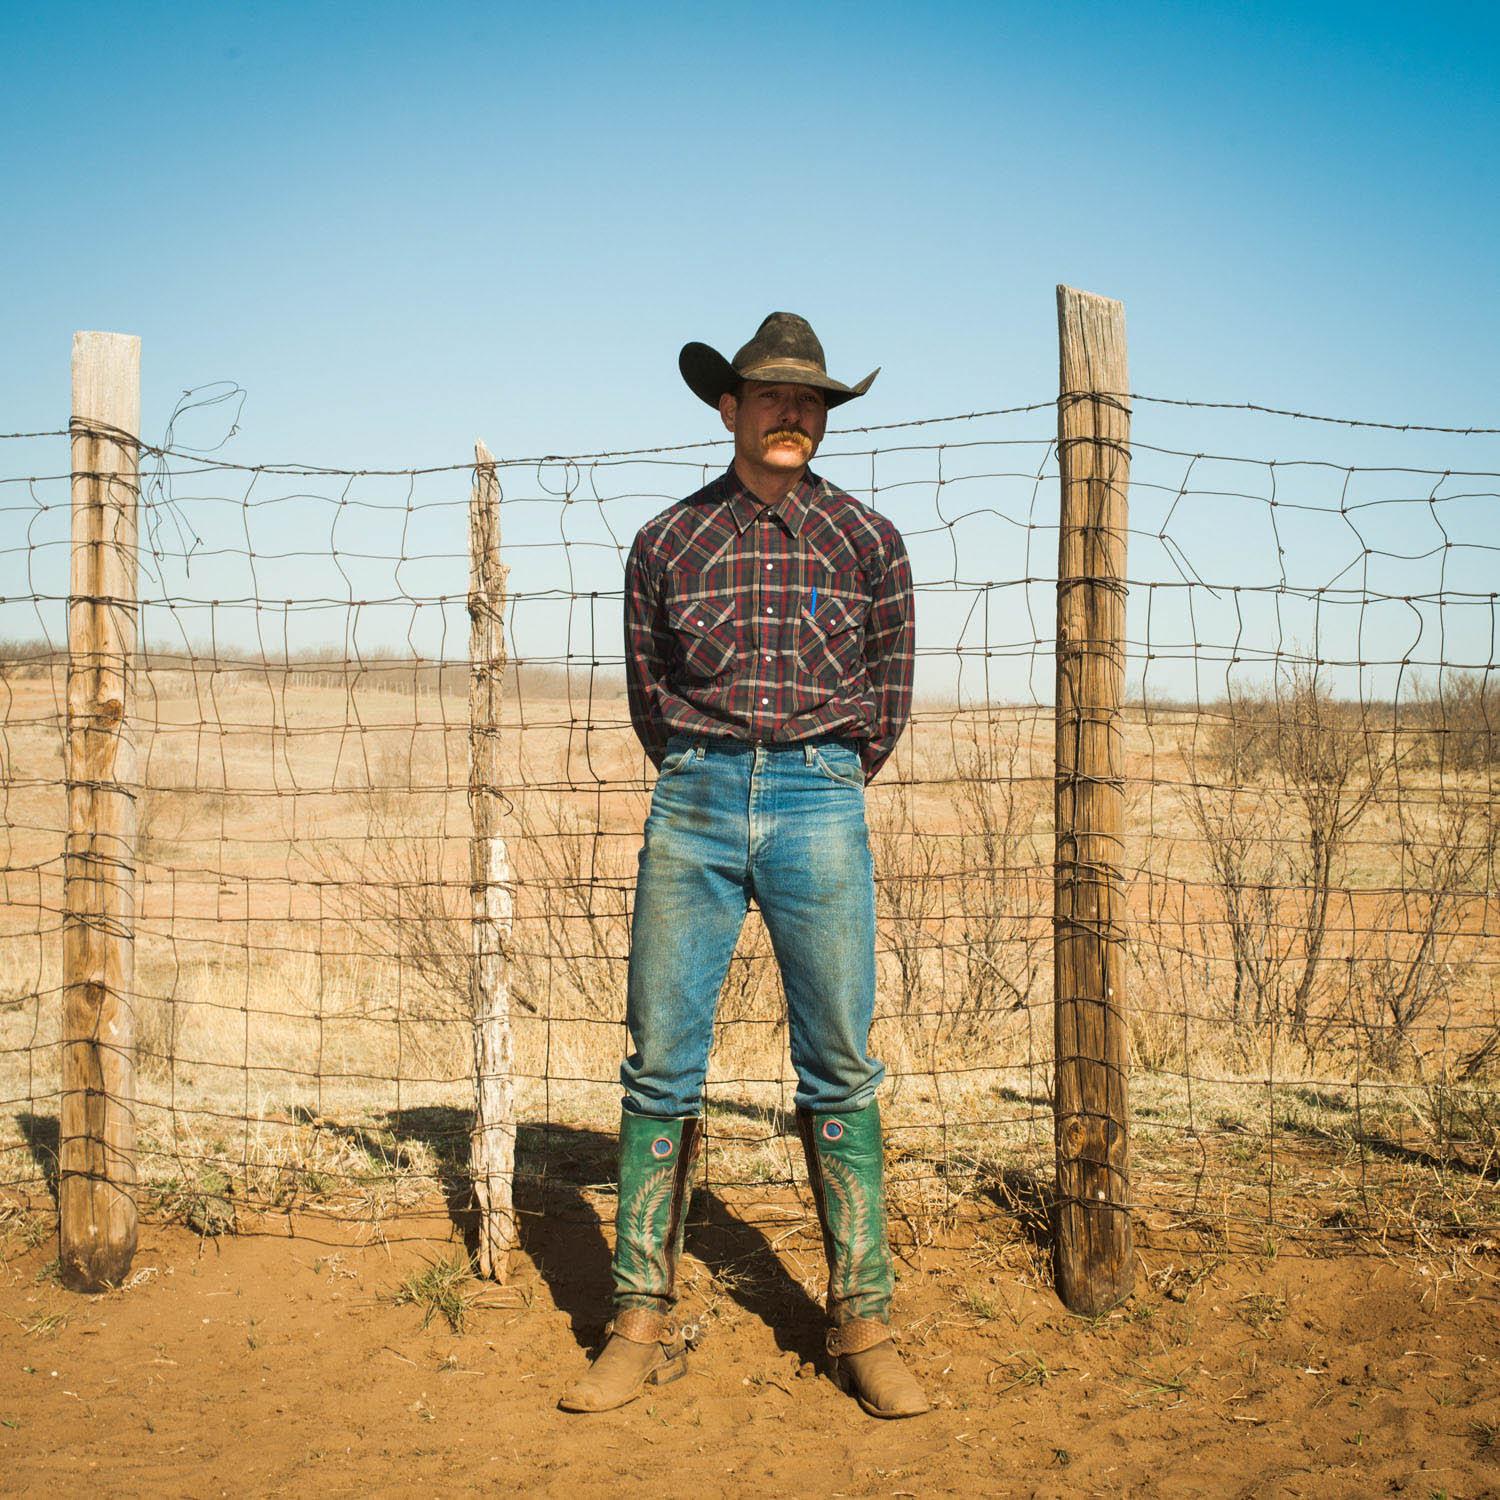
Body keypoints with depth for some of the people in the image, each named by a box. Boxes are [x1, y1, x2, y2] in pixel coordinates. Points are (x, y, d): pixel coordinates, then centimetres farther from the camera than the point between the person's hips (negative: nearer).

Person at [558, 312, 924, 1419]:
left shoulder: (868, 541, 8)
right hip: (693, 801, 1)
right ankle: (645, 1322, 6)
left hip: (820, 803, -1)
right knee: (661, 1066, -1)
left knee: (840, 1070, -1)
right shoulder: (666, 542, 9)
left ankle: (863, 1324, 6)